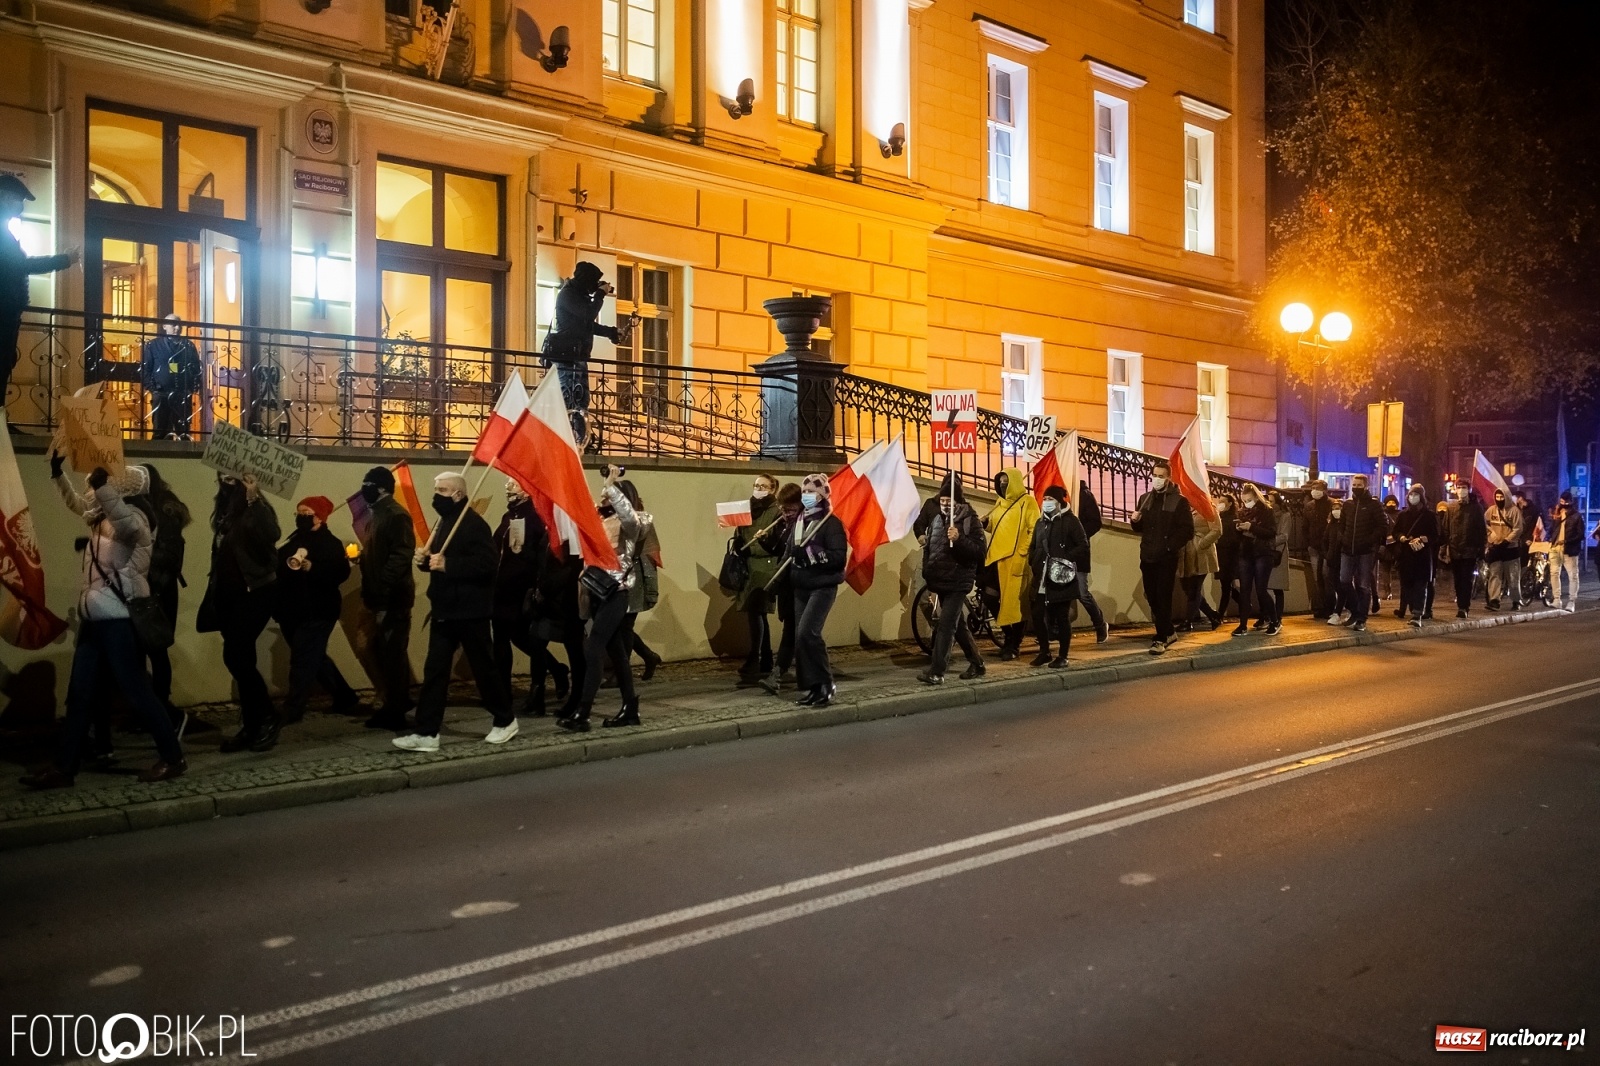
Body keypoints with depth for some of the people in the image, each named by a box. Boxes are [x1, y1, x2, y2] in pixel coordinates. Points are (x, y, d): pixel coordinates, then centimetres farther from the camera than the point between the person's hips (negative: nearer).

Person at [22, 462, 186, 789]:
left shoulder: (133, 518, -13)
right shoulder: (101, 517, 13)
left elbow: (128, 526, -38)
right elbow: (74, 502, 33)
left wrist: (101, 486, -49)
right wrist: (57, 472, 24)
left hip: (117, 620, -9)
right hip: (94, 618, 9)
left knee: (136, 690, -5)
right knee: (79, 693, 11)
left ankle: (173, 758, 3)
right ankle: (63, 768, 16)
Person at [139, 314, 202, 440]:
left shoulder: (189, 345, 13)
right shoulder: (153, 345, 5)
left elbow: (196, 368, 13)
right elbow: (144, 368, 3)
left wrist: (194, 387, 0)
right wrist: (151, 388, -7)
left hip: (184, 395, 2)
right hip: (161, 395, -2)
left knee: (183, 432, 4)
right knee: (160, 432, 1)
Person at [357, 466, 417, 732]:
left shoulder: (396, 515, -13)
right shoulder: (380, 513, 17)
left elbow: (401, 557, -21)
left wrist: (381, 595, -25)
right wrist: (369, 581, 12)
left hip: (393, 598, -10)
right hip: (384, 597, 10)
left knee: (392, 652, -5)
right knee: (384, 650, 15)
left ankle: (395, 712, 2)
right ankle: (396, 705, 25)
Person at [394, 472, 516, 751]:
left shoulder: (474, 524, -15)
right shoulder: (444, 522, 15)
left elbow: (487, 563, -26)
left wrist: (447, 565, -28)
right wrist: (425, 559, 2)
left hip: (470, 611, -9)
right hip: (444, 610, 9)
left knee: (484, 667, 3)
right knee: (434, 670, 5)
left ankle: (505, 721, 20)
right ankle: (426, 733, 7)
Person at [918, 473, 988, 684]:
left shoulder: (969, 521, -7)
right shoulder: (937, 519, 11)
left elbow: (980, 551, -15)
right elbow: (928, 549, 21)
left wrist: (959, 539, -28)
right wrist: (927, 575, 16)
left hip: (958, 582, -7)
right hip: (940, 582, 7)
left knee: (945, 626, -12)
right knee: (958, 626, 15)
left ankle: (936, 672, -13)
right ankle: (976, 663, 28)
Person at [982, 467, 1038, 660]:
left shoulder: (1027, 502, -3)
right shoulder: (1000, 502, 19)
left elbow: (1034, 530, -9)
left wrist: (1022, 553, -16)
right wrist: (985, 523, 2)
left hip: (1016, 559, -7)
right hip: (997, 557, 7)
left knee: (1014, 601, -4)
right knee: (999, 600, 9)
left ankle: (1013, 644, 2)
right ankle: (1008, 637, 23)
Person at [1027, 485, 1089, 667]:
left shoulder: (1070, 521, -4)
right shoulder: (1040, 522, 15)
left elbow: (1083, 545, -8)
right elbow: (1033, 547, 21)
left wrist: (1066, 560, -18)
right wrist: (1033, 567, 7)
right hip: (1042, 579, 6)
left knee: (1062, 618, 1)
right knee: (1038, 615, 3)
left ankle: (1062, 656, 9)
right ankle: (1044, 652, 19)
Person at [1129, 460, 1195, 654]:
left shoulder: (1179, 501, -4)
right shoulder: (1145, 499, 13)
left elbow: (1187, 531, -8)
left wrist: (1169, 547, -16)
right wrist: (1135, 521, -2)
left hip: (1167, 558, -6)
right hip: (1147, 557, 6)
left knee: (1163, 598, -7)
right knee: (1152, 597, 10)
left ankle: (1161, 639, -5)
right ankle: (1167, 632, 25)